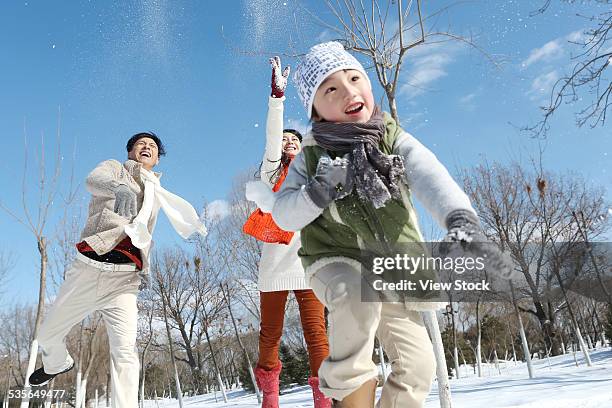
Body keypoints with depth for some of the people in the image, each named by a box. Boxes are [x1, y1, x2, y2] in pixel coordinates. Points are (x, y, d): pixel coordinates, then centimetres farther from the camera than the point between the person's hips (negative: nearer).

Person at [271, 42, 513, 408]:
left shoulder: (394, 140, -10)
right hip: (336, 260, -2)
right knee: (359, 298, -37)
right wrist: (320, 190, -29)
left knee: (418, 365, 0)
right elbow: (284, 216, -10)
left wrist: (461, 218, -50)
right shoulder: (312, 156, -8)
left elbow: (431, 178, -29)